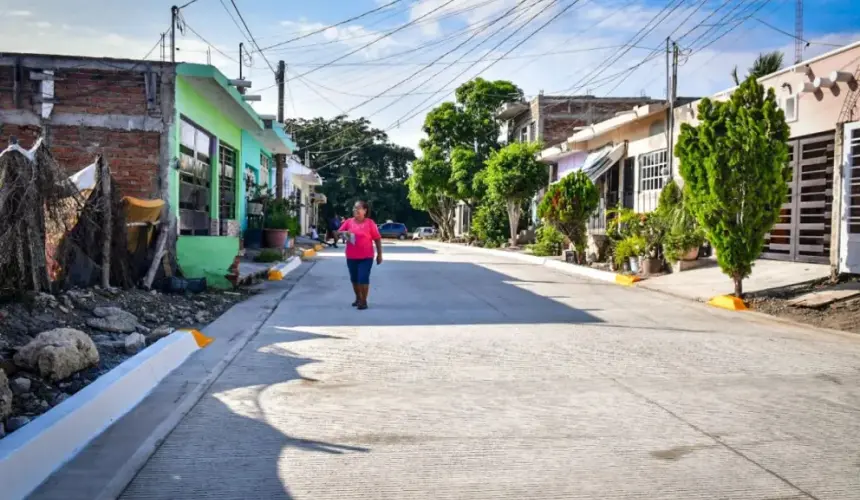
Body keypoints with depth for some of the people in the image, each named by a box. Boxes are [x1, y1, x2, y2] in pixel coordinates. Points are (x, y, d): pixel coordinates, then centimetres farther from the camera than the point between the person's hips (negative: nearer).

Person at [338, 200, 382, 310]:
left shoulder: (370, 223, -6)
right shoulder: (349, 222, 4)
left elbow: (377, 239, -3)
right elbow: (338, 232, 7)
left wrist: (379, 254, -4)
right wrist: (345, 233, -16)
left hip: (366, 257, -4)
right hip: (351, 257, 4)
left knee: (363, 278, -7)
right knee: (354, 278, 14)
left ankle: (364, 301, 3)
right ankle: (358, 298, 31)